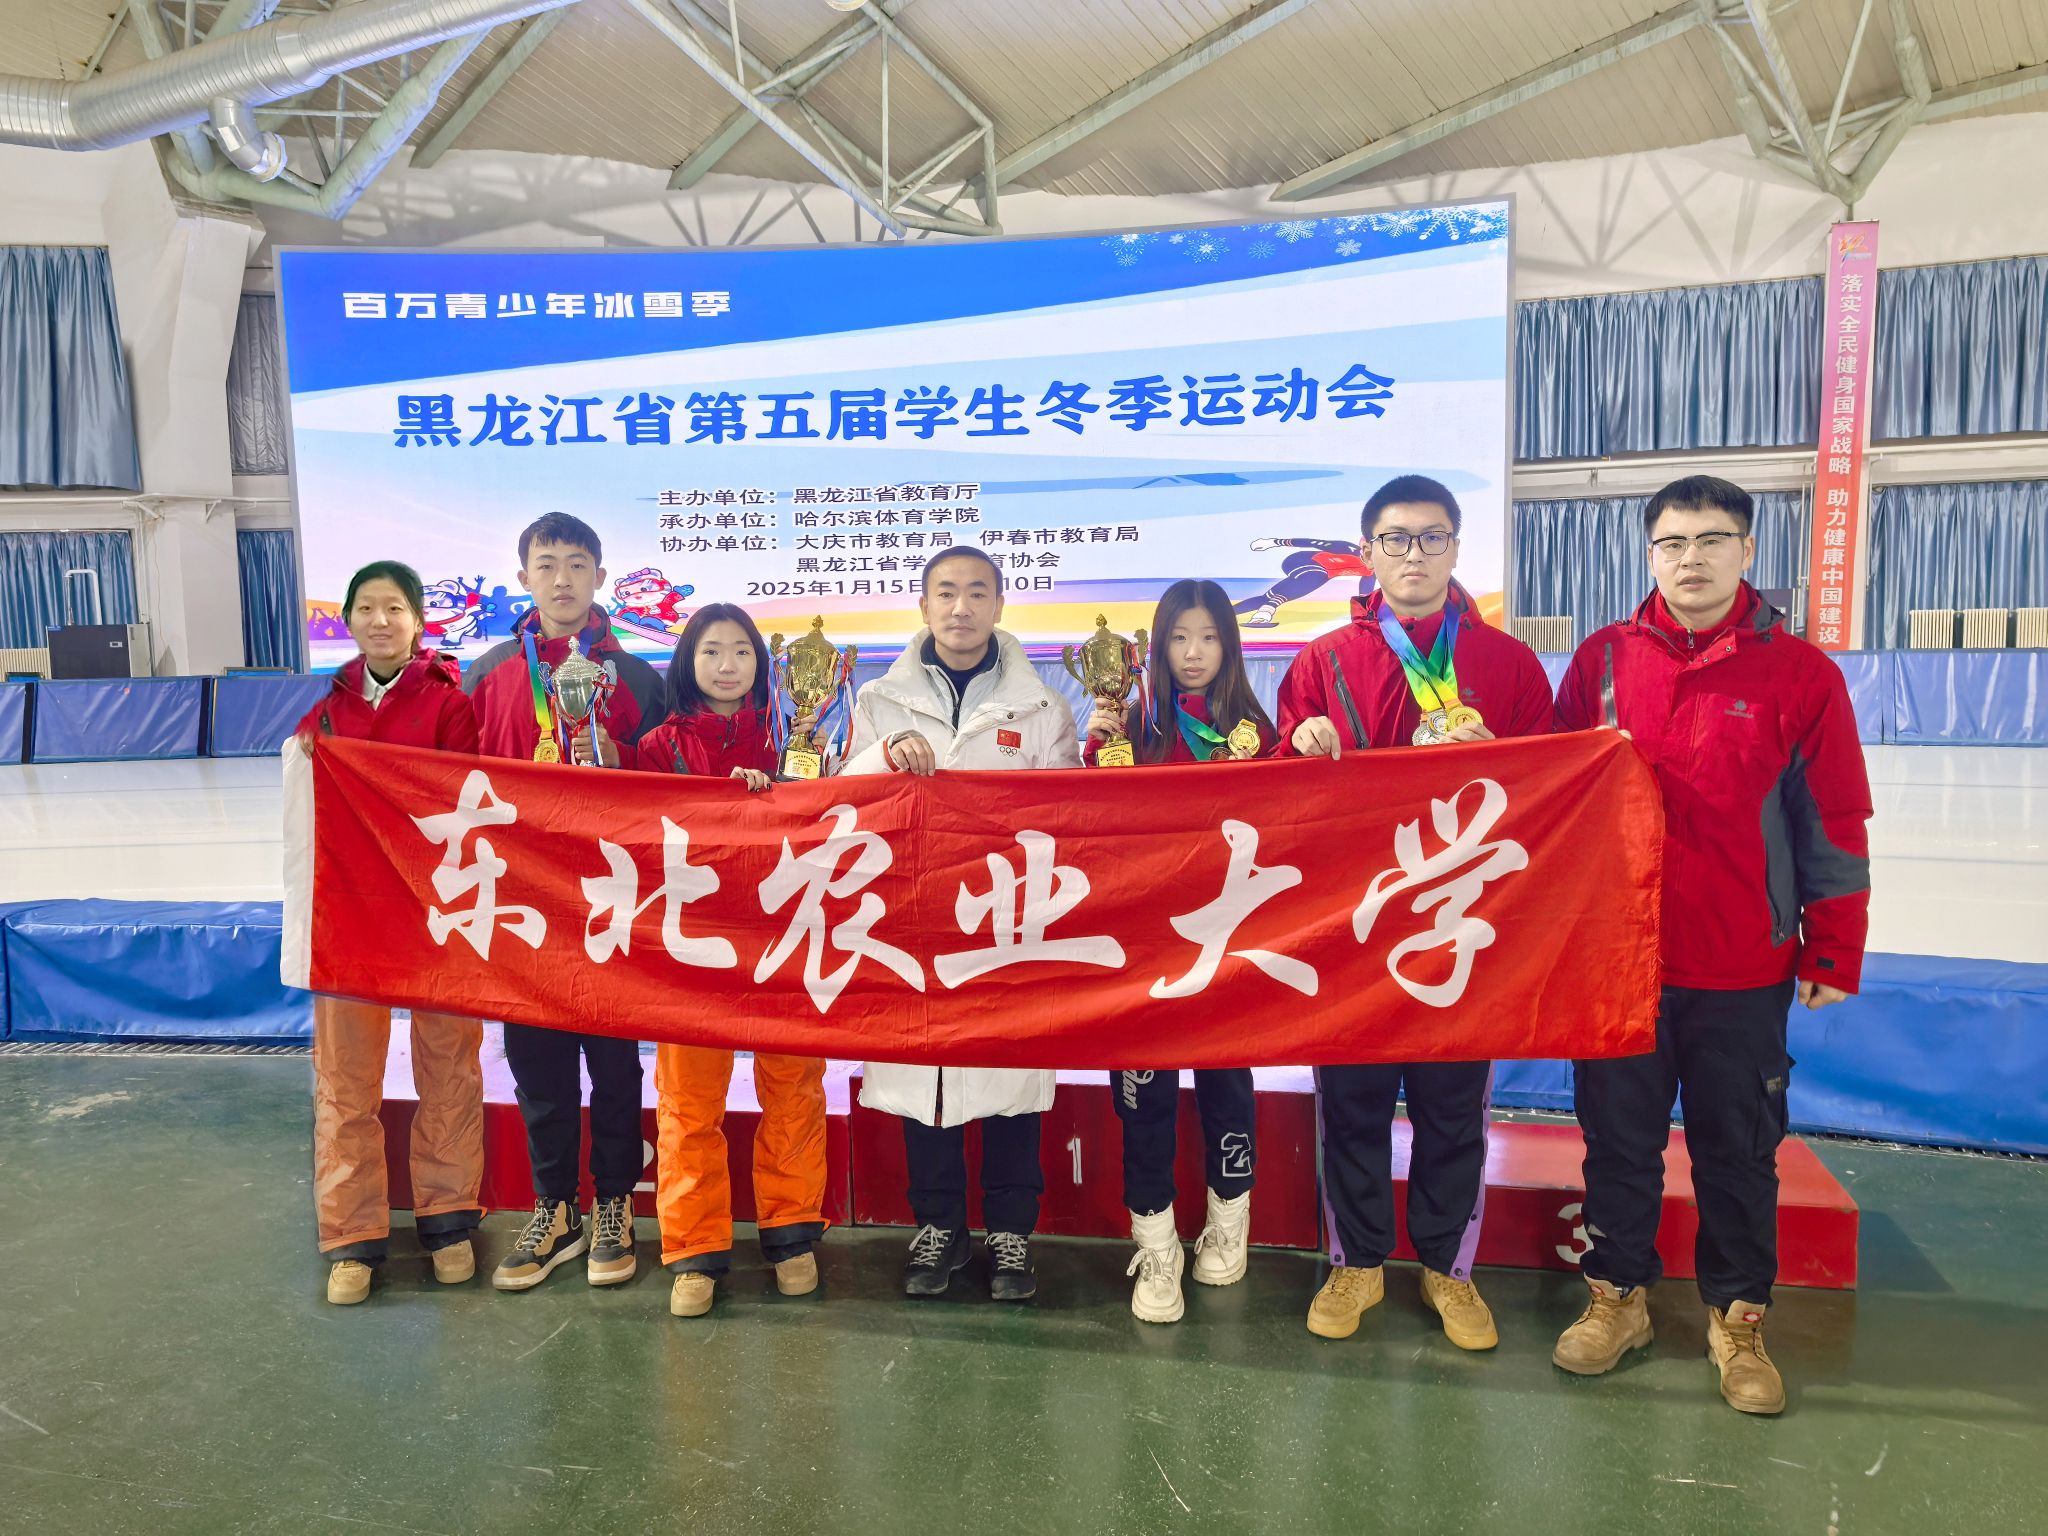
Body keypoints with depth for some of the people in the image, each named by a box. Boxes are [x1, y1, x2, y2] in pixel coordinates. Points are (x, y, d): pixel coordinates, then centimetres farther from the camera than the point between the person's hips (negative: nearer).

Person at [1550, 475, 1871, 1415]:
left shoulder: (1800, 674, -2)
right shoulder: (1602, 661, 2)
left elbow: (1834, 827, 0)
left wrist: (1832, 956, 0)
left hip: (1743, 970, -1)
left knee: (1739, 1150, 11)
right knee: (1618, 1137, 12)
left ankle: (1738, 1319, 29)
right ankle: (1617, 1295, 30)